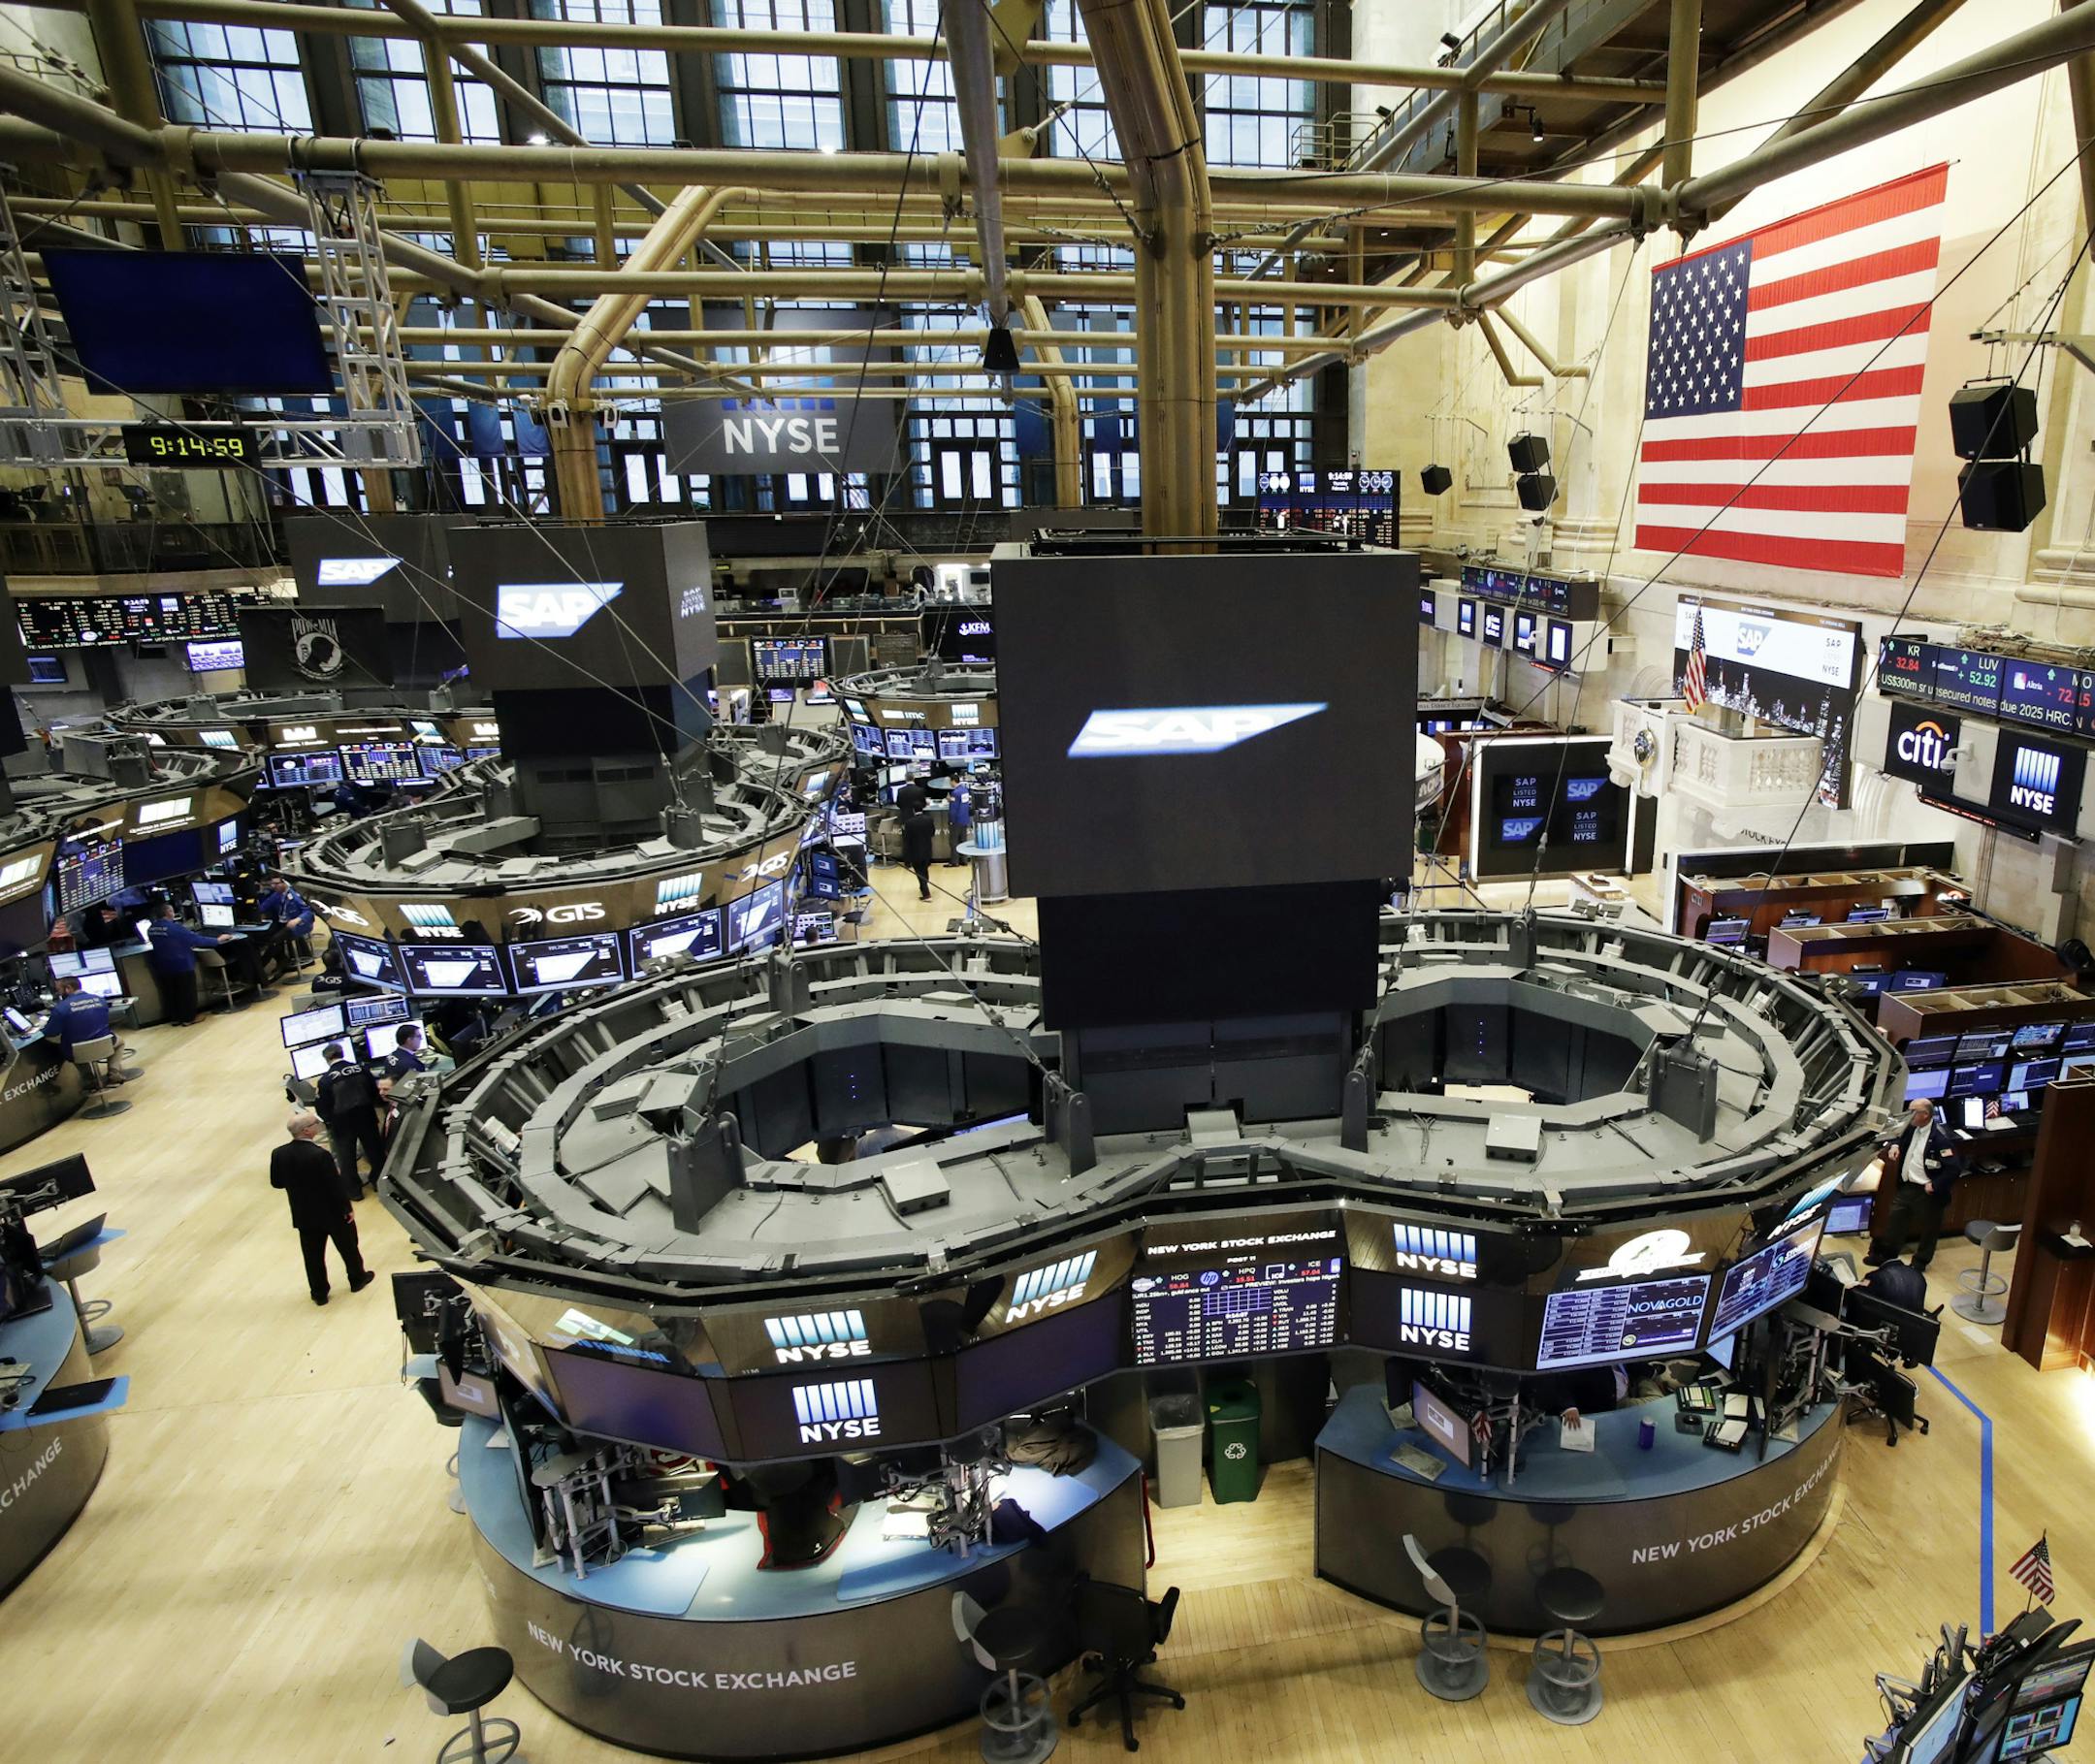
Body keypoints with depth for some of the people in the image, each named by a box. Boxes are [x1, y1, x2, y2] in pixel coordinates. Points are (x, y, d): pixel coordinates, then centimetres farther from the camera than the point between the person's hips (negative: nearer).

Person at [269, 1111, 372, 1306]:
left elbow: (276, 1182, 2)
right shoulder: (319, 1155, -30)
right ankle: (357, 1278, 37)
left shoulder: (278, 1154, -13)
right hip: (332, 1212, -4)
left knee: (313, 1254, 18)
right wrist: (347, 1208, -9)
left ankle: (319, 1293, 29)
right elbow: (335, 1185, -23)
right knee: (347, 1246, 19)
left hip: (304, 1215, 4)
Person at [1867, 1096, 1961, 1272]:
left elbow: (1953, 1168, -24)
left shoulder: (1940, 1137, -23)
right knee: (1894, 1221, 15)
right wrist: (1895, 1145, 2)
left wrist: (1935, 1186, -21)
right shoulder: (1913, 1128, 1)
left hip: (1926, 1192, -7)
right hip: (1906, 1186, 7)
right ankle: (1884, 1254, 29)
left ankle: (1920, 1263, 30)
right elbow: (1902, 1139, 23)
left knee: (1928, 1228, 13)